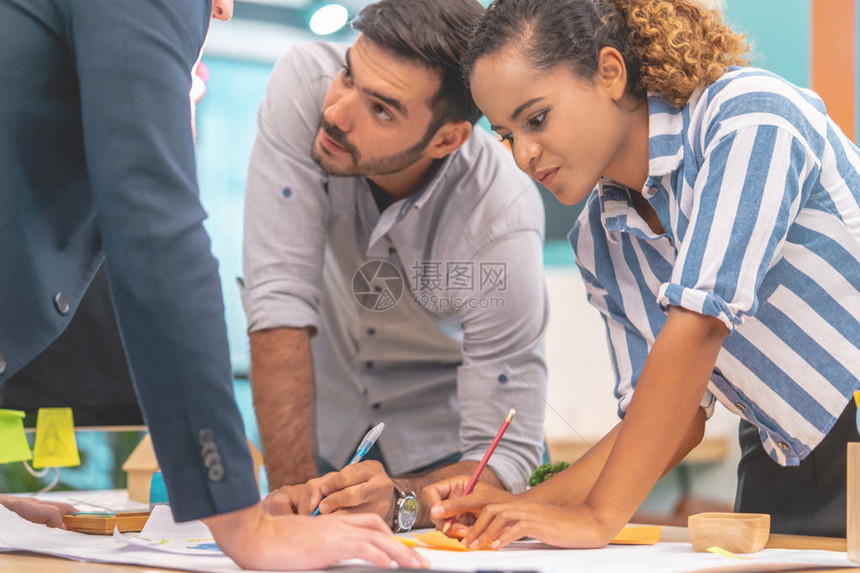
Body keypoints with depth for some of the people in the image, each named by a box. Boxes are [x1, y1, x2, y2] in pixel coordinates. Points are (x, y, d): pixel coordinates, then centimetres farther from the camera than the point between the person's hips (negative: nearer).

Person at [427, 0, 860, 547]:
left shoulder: (750, 115, -17)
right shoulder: (600, 241, 3)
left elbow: (701, 322, -25)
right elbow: (679, 411, 6)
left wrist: (600, 517, -26)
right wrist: (525, 506, -6)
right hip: (784, 471, 6)